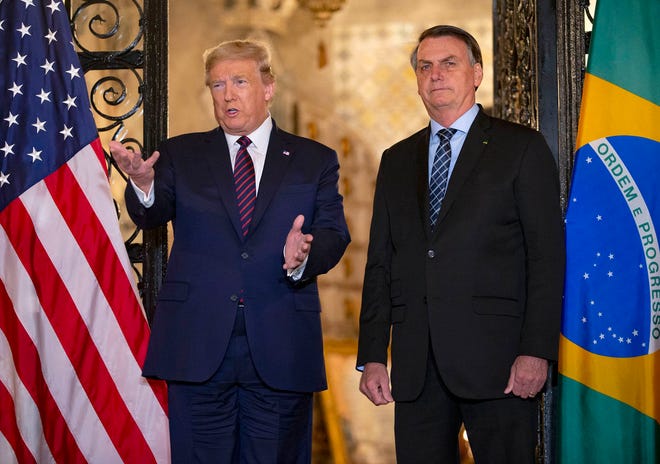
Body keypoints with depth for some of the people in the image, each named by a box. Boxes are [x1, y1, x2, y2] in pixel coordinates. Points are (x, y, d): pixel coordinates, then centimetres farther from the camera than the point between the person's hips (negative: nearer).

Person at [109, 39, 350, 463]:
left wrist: (303, 257, -23)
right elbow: (152, 215, -5)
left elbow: (334, 234, 0)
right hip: (197, 346, 0)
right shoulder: (180, 155, 10)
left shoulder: (315, 161, 10)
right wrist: (144, 186, -28)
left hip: (280, 351, 0)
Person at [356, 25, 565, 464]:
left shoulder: (523, 148, 4)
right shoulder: (396, 161, 17)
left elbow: (547, 255, -3)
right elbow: (380, 263, 15)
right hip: (415, 365, 4)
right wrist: (372, 357, 7)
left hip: (495, 358, -4)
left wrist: (536, 350, -12)